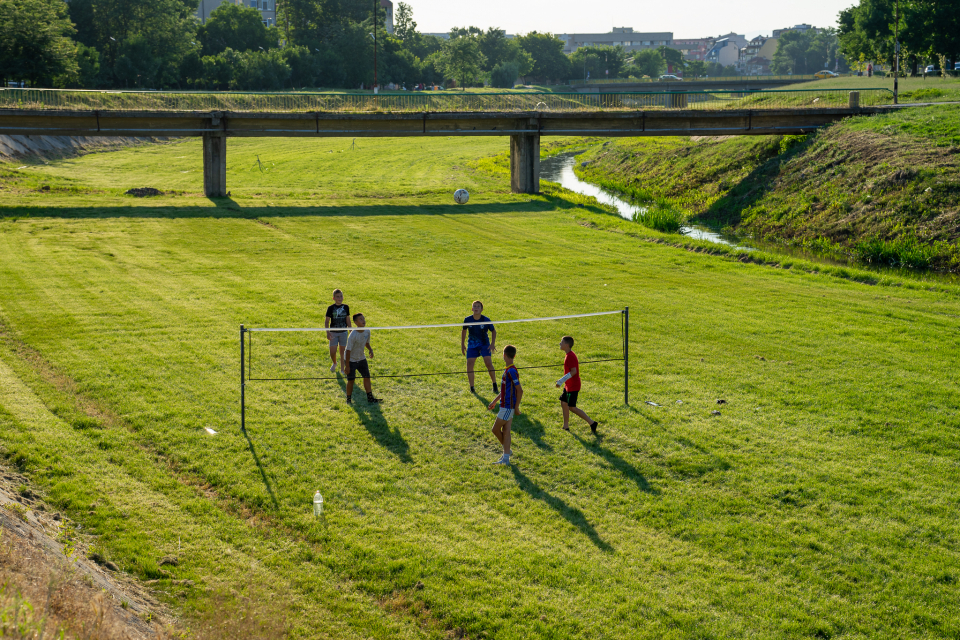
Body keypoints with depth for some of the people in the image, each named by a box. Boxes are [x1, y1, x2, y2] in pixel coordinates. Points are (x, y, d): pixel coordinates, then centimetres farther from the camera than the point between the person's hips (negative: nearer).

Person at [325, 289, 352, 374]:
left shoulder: (346, 307, 2)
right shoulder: (331, 308, -6)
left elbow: (348, 320, 10)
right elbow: (326, 321, -5)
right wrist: (327, 333, -17)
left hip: (343, 332, 2)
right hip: (333, 332, -2)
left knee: (343, 352, 4)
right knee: (332, 352, -3)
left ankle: (342, 369, 13)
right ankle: (334, 363, 29)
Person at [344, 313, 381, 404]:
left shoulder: (367, 331, -6)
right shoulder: (353, 335, -26)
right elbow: (348, 350, -22)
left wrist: (370, 349, -9)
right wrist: (347, 366, -21)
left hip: (361, 359, 6)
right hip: (351, 360, -6)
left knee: (367, 377, 2)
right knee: (351, 380, -1)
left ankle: (370, 398, 8)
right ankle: (349, 399, 14)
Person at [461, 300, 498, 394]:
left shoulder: (486, 320, -13)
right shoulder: (467, 320, -9)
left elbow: (493, 331, 1)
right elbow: (464, 331, 10)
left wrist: (493, 343, -11)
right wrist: (462, 344, 11)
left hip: (484, 344, -2)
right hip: (472, 345, 2)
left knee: (488, 363, -16)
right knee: (469, 365, -9)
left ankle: (495, 385, -2)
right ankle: (471, 387, 5)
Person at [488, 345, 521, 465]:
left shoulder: (511, 371, -19)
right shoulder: (508, 370, 12)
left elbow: (519, 390, -21)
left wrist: (516, 407, -17)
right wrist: (494, 401, 26)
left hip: (507, 407, -9)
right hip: (505, 405, 9)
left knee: (496, 429, -1)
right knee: (505, 431, 8)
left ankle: (507, 451, 14)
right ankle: (506, 458, 10)